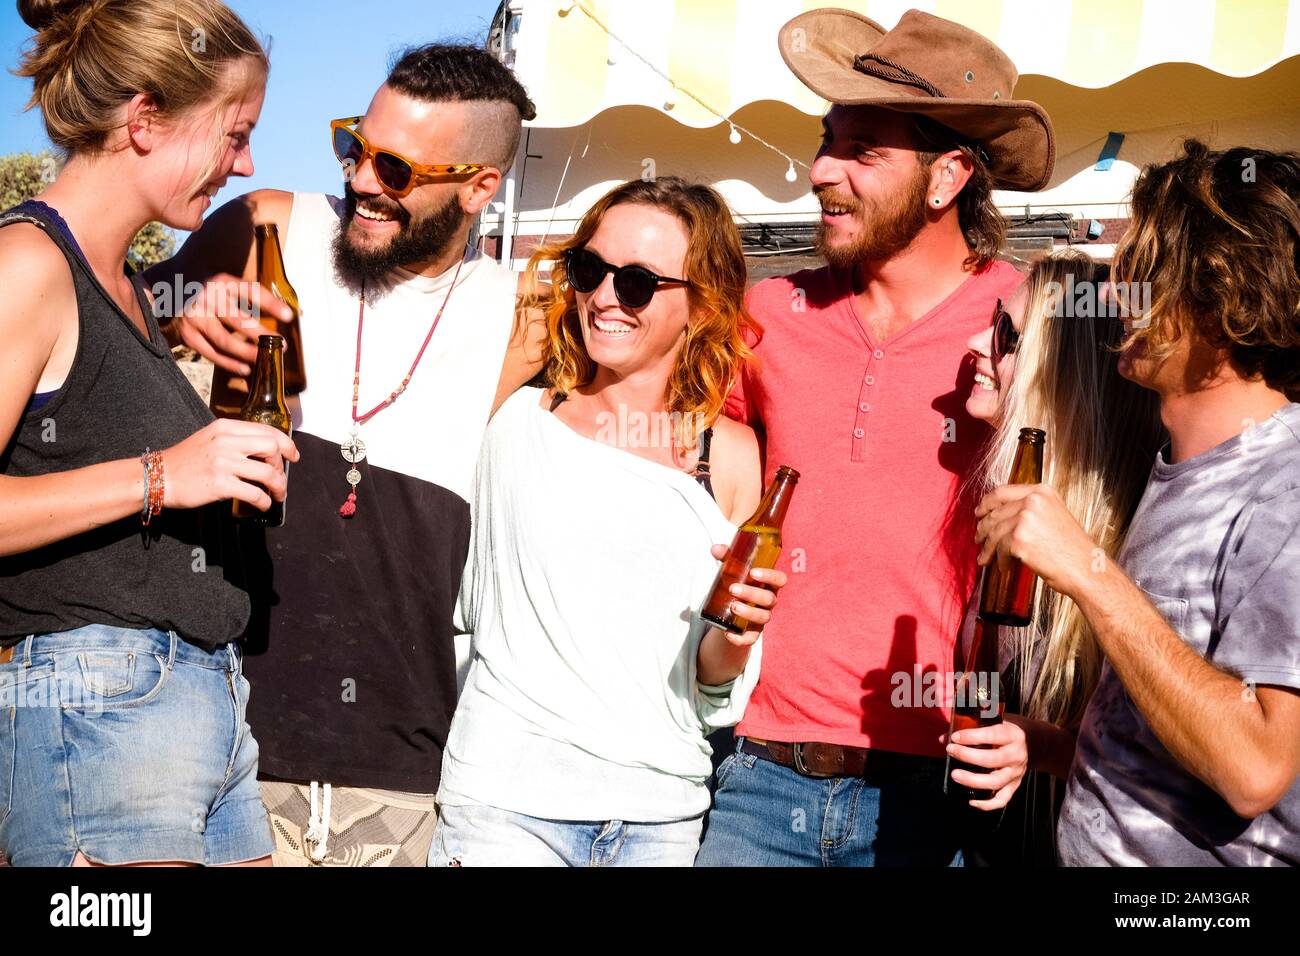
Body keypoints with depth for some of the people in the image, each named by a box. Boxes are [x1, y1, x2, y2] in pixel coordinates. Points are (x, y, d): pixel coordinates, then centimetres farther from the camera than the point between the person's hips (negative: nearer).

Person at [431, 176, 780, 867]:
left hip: (664, 814, 2)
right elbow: (473, 602, 11)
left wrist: (733, 639, -15)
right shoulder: (519, 422, -1)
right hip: (508, 803, -1)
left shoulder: (732, 456, 1)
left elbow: (712, 689, 3)